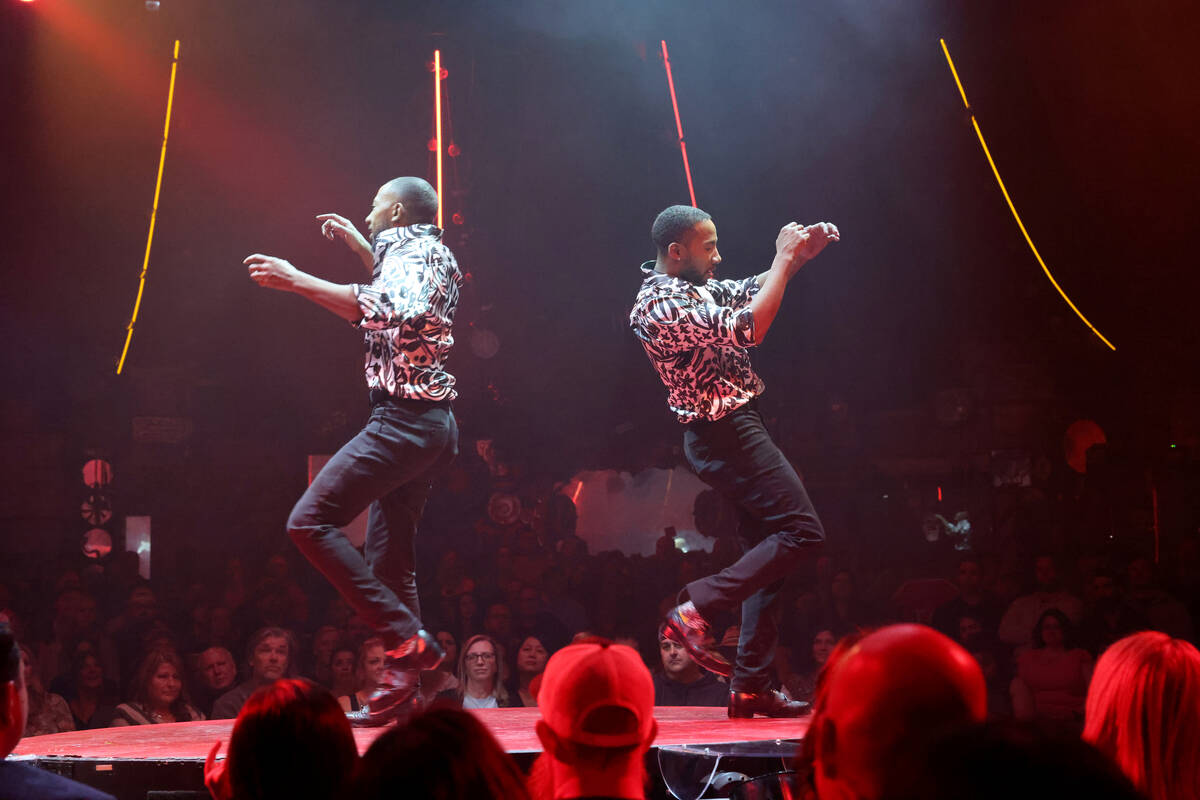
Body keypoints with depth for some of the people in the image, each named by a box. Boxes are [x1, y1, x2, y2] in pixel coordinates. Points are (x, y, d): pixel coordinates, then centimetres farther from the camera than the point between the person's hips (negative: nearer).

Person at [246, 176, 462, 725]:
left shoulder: (412, 250, -8)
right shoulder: (432, 255, 22)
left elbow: (388, 310, -29)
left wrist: (298, 281, -26)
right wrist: (360, 248, 39)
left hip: (404, 417, -10)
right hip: (431, 423, 10)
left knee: (310, 521, -15)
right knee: (388, 561, 11)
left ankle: (406, 637, -17)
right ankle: (400, 688, 10)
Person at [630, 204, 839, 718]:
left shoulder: (694, 287, 12)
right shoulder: (660, 306, -19)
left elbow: (748, 293, 26)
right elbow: (749, 328, -26)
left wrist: (799, 254, 10)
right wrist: (783, 259, -17)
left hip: (733, 430, 10)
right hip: (726, 432, -10)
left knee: (769, 551, 9)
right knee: (801, 530, -13)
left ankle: (751, 686, 9)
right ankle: (697, 608, -11)